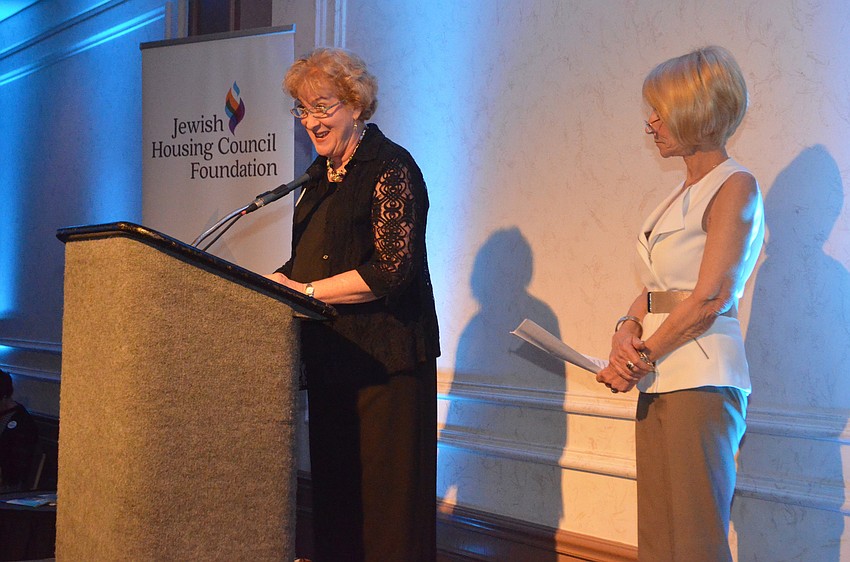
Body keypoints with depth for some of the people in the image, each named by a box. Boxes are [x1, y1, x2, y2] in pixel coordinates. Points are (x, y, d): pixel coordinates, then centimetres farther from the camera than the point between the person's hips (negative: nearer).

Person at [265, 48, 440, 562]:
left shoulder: (390, 168, -9)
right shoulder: (322, 174, 17)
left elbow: (390, 270, -18)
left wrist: (306, 291, -15)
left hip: (384, 357, -8)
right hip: (331, 355, 8)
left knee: (384, 491, -4)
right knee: (332, 482, 11)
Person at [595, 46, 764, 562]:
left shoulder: (735, 186, -8)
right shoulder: (685, 192, 18)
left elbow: (710, 298, -15)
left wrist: (642, 358, -9)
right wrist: (627, 329, -2)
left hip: (701, 382, -8)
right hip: (660, 381, 8)